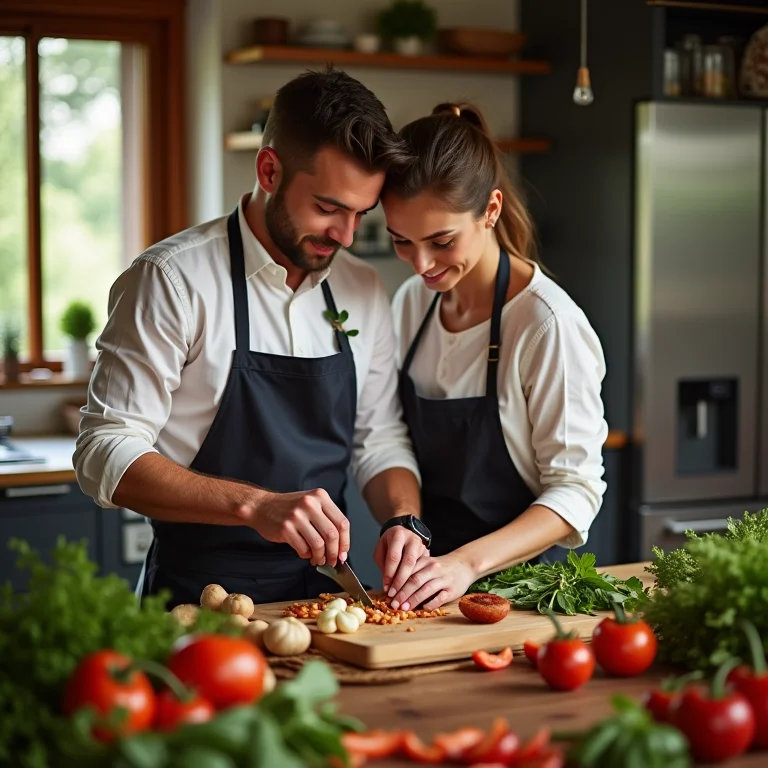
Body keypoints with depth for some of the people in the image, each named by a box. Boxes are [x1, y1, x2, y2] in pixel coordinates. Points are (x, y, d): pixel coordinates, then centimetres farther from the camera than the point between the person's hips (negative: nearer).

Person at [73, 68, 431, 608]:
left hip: (321, 595, 5)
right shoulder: (173, 279, -8)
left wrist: (404, 521, -5)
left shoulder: (364, 291, 9)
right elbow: (106, 455, -12)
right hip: (198, 599, -4)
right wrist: (255, 505, -23)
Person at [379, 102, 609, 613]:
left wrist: (469, 561, -26)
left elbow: (575, 491, -14)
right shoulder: (411, 302, 4)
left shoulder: (548, 324, -16)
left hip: (520, 578, -5)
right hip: (428, 583, 5)